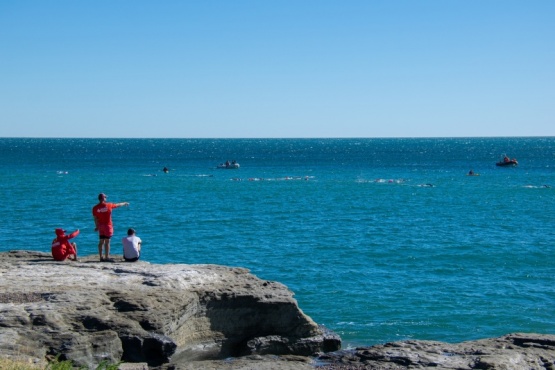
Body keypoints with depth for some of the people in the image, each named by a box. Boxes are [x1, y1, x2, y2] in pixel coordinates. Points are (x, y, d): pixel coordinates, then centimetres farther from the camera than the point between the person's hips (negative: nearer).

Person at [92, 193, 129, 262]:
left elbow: (95, 218, 3)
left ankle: (101, 257, 9)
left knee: (101, 242, 9)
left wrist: (97, 226, 14)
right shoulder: (108, 205, -6)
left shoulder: (95, 208, -1)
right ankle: (107, 257, -5)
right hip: (107, 225, -4)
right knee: (107, 242, -4)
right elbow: (118, 205, 10)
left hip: (100, 226, 4)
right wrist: (124, 203, 28)